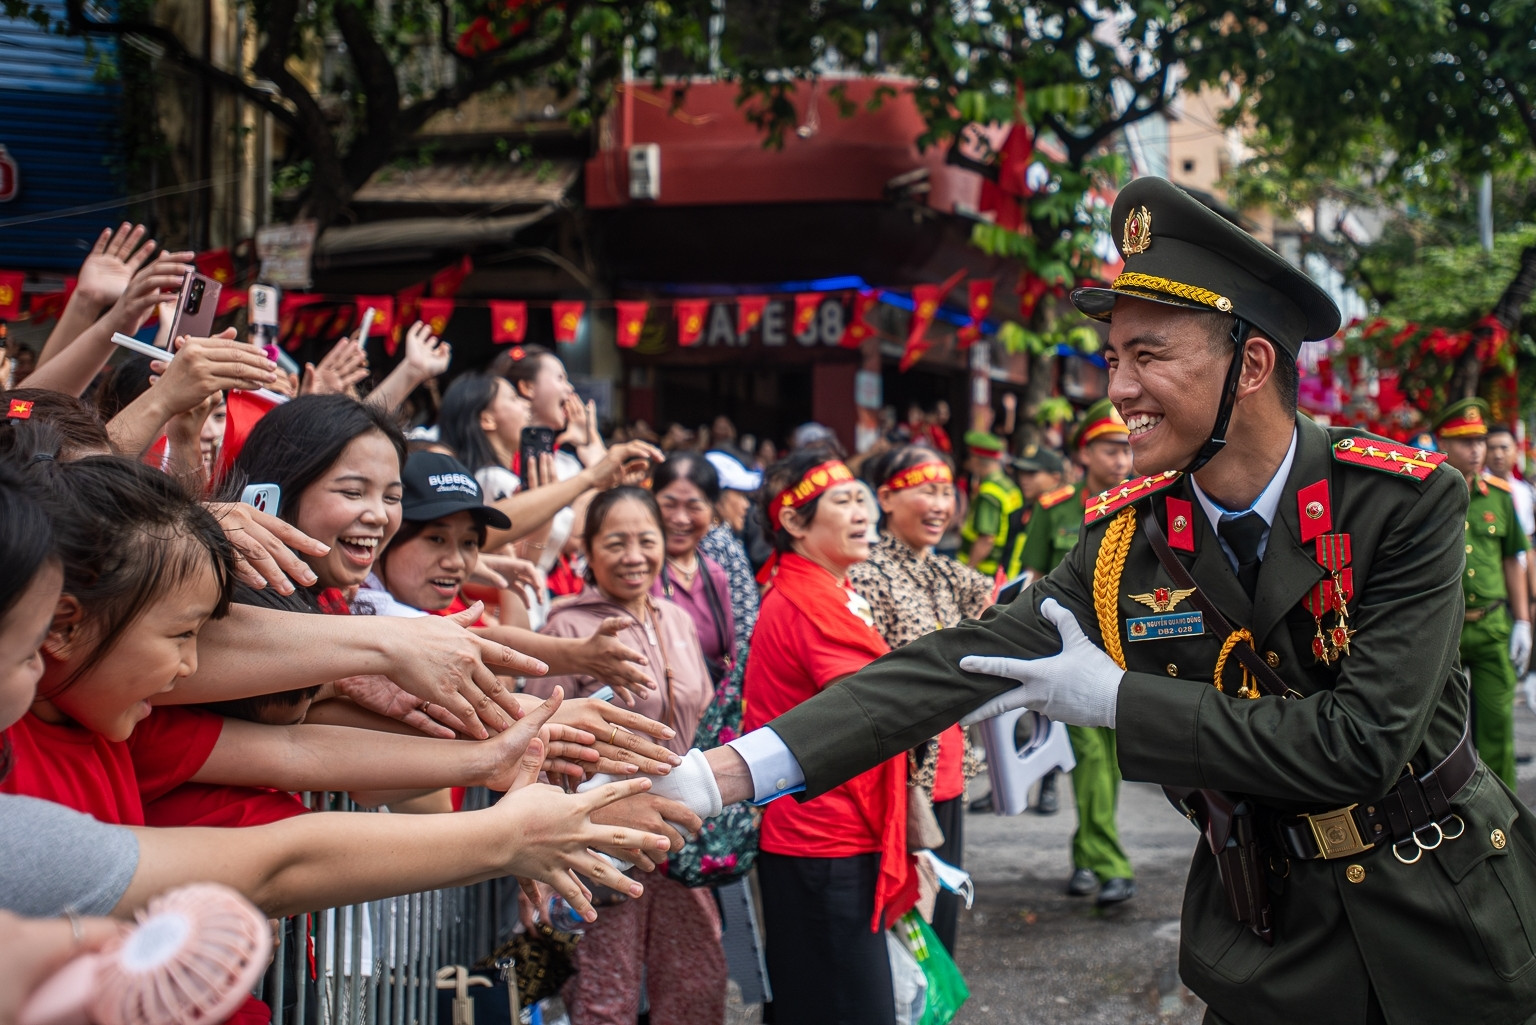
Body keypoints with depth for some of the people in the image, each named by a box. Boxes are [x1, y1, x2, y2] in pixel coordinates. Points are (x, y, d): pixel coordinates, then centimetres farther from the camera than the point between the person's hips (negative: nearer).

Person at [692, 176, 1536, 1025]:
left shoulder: (1405, 503, -17)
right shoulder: (1123, 540, -6)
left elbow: (1362, 741, -24)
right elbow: (955, 666, -13)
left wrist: (1119, 699, -20)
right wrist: (725, 772, -23)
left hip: (1436, 914, -2)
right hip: (1264, 932, 2)